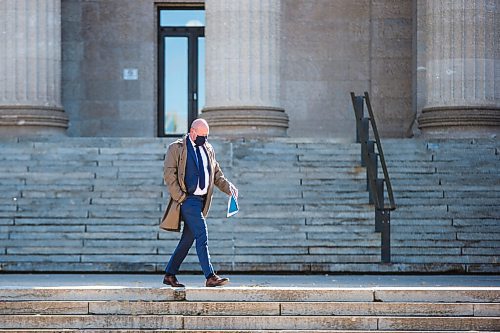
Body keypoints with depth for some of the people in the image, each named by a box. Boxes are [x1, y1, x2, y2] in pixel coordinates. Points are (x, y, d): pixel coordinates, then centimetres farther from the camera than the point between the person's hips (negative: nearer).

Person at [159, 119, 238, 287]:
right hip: (187, 199, -7)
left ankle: (169, 275, 19)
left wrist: (229, 188, 3)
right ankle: (210, 277, -16)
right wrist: (180, 197, -14)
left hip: (202, 200, 7)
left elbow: (216, 174, 21)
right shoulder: (176, 148, -3)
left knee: (188, 239, 9)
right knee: (202, 236, -15)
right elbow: (169, 173, -7)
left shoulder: (208, 149, 17)